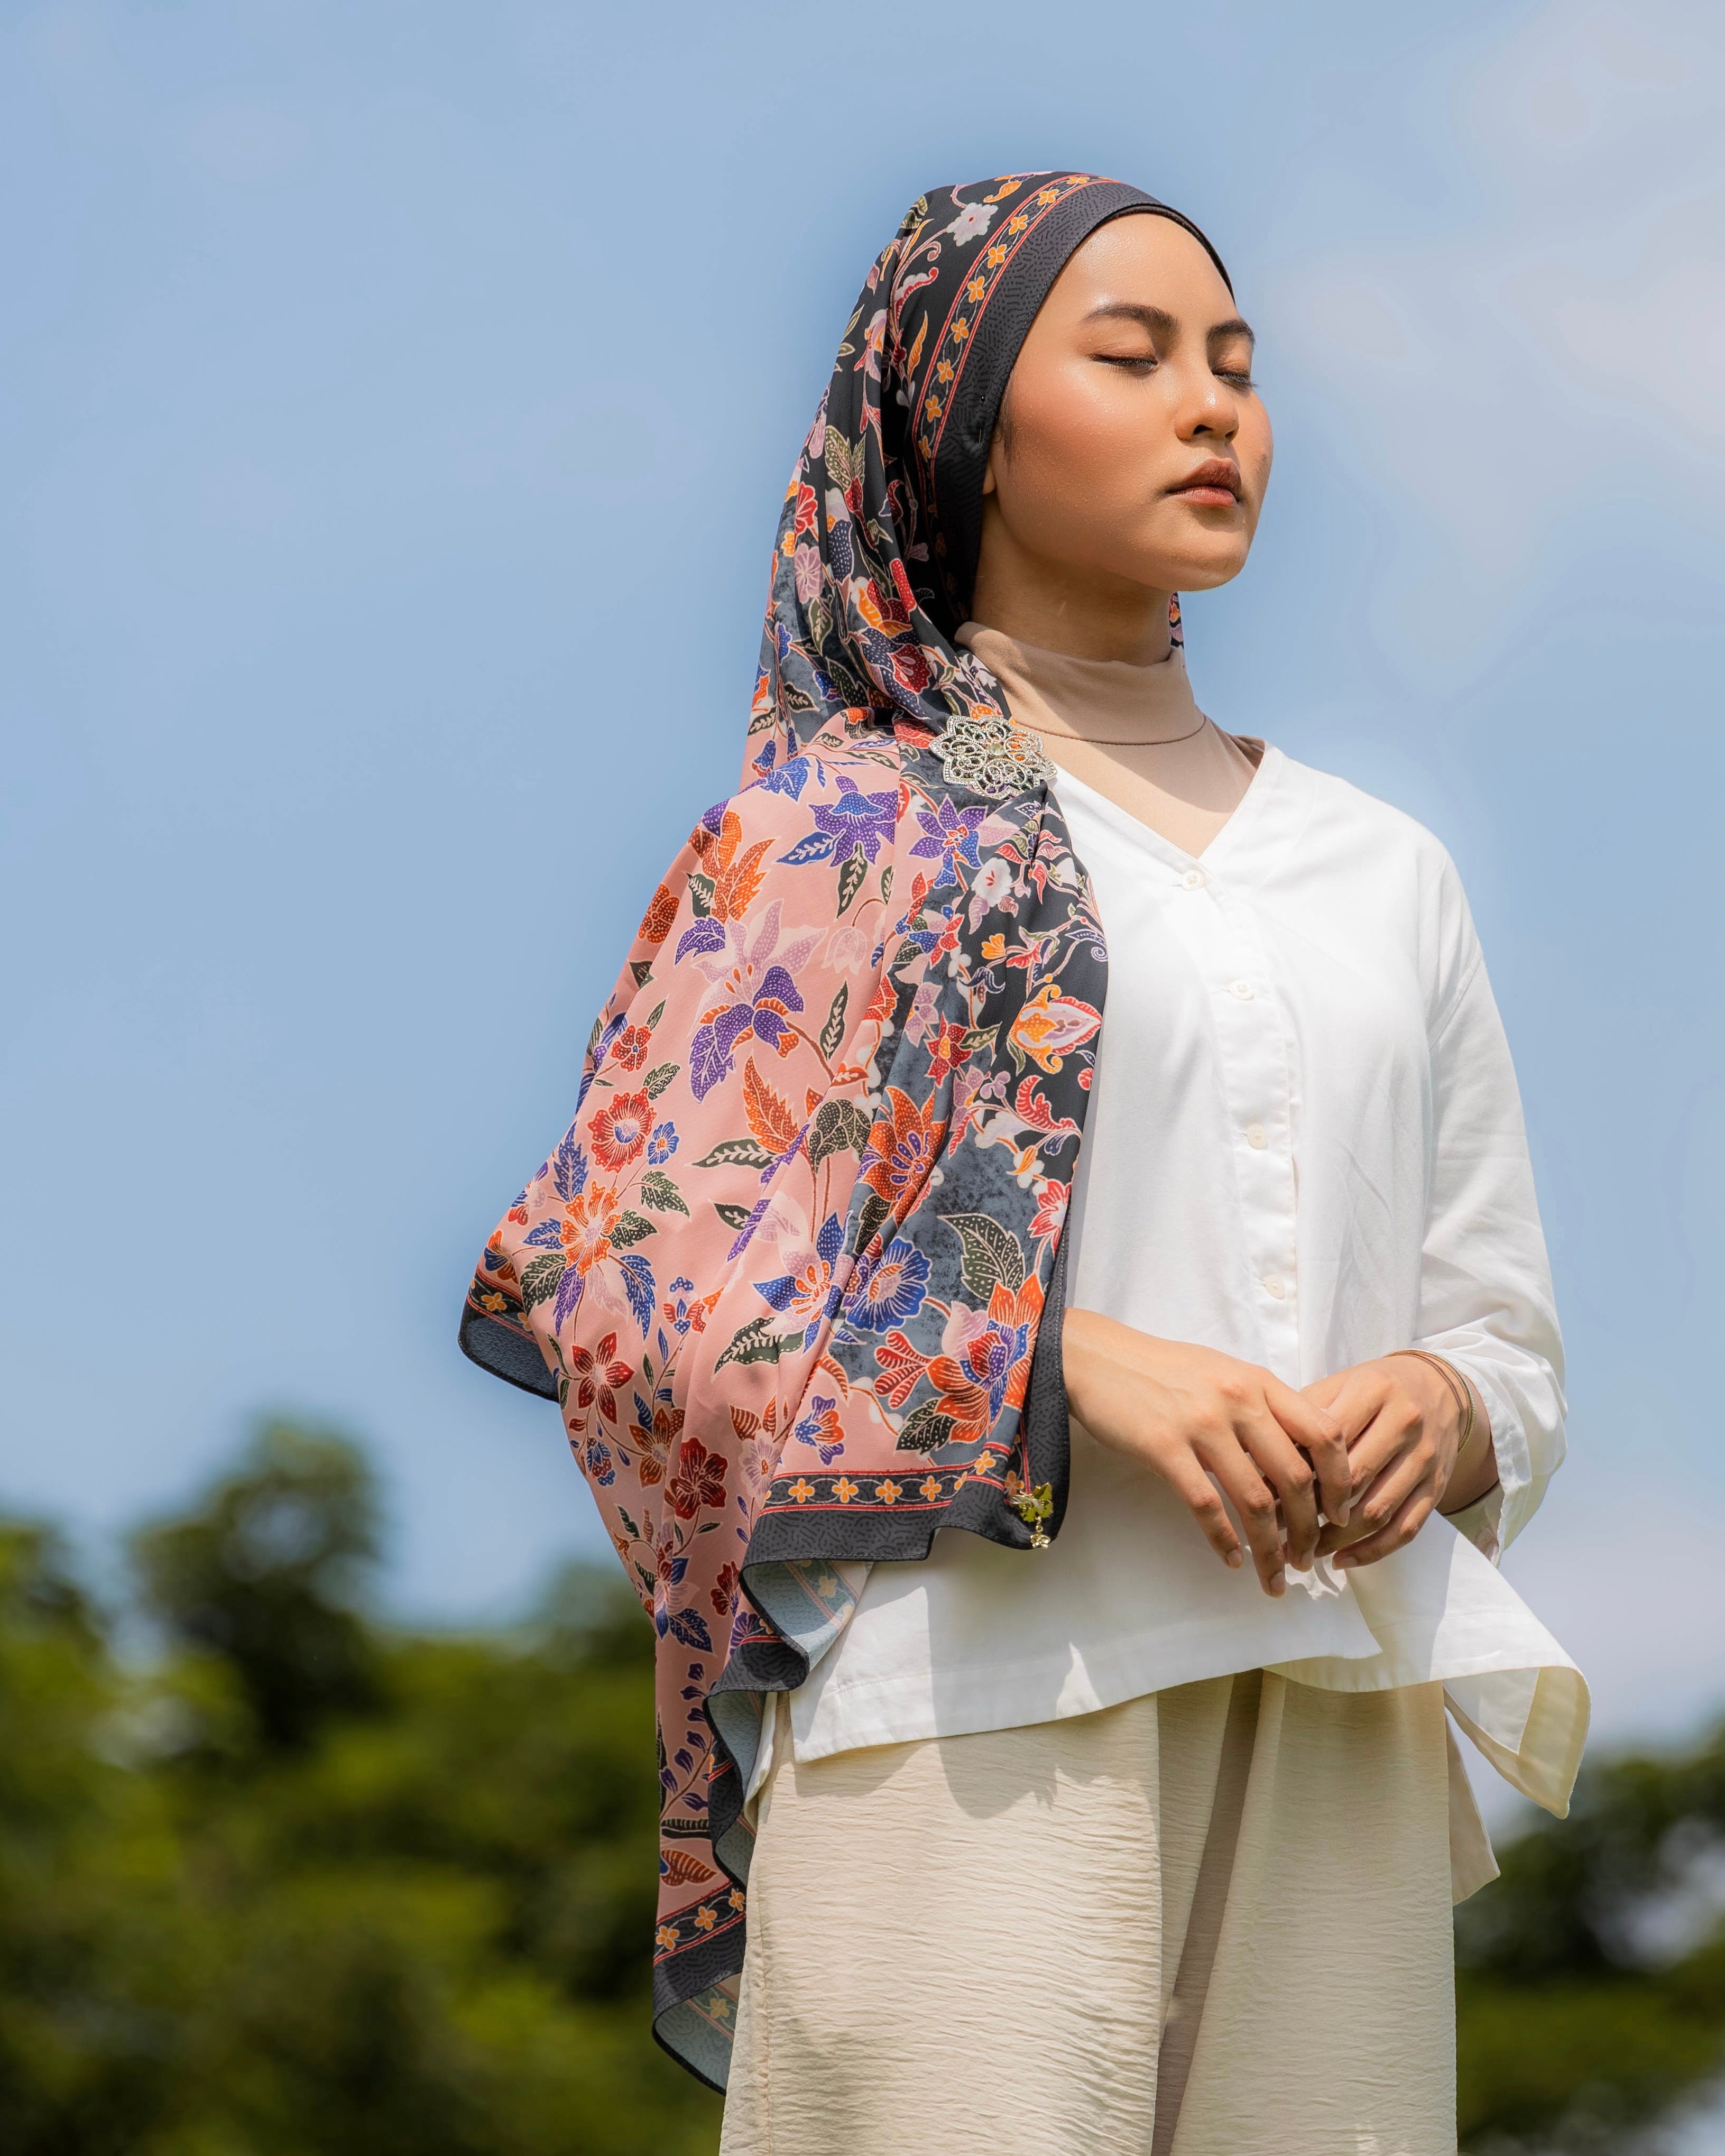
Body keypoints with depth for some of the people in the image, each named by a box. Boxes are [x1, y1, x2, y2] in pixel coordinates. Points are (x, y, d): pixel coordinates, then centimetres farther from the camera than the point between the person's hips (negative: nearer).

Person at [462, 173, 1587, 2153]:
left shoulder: (1383, 876, 21)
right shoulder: (844, 829, 9)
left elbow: (1504, 1326, 19)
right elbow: (642, 1271, -2)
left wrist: (1435, 1408, -6)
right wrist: (1073, 1367, -15)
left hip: (1330, 1746, 4)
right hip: (977, 1722, -4)